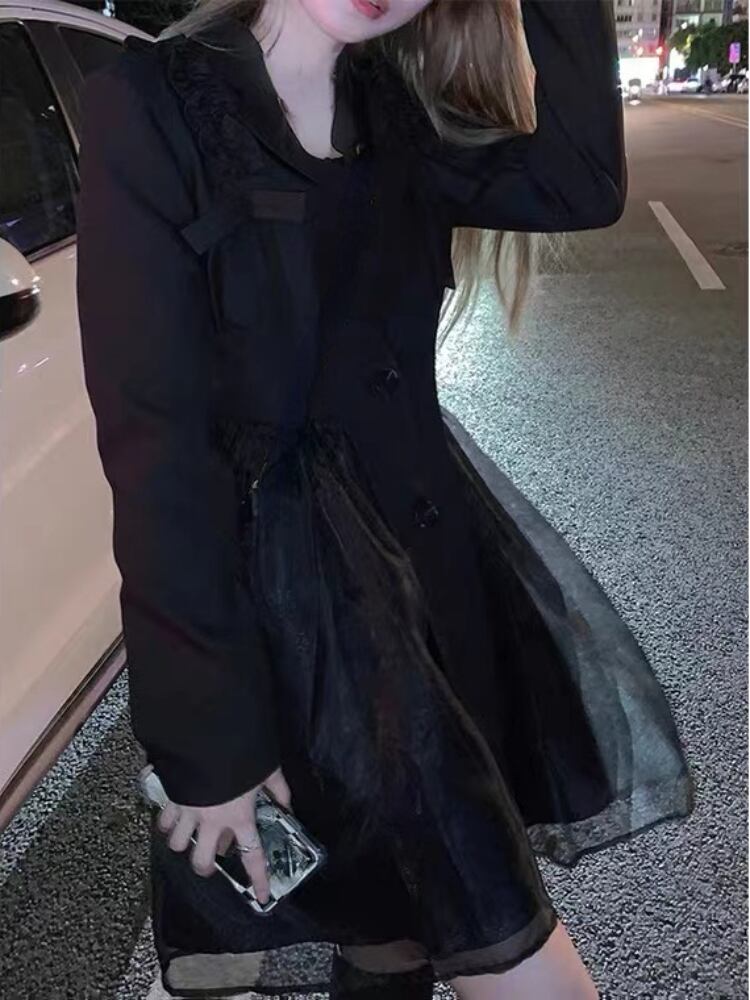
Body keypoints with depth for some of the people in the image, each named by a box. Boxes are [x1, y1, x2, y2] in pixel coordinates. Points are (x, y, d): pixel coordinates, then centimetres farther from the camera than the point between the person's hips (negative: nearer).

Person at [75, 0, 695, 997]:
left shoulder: (391, 114, 9)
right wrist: (209, 731, -16)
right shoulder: (149, 105, -10)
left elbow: (581, 185, -6)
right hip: (275, 569, -6)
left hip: (427, 528, 6)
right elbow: (154, 436, -16)